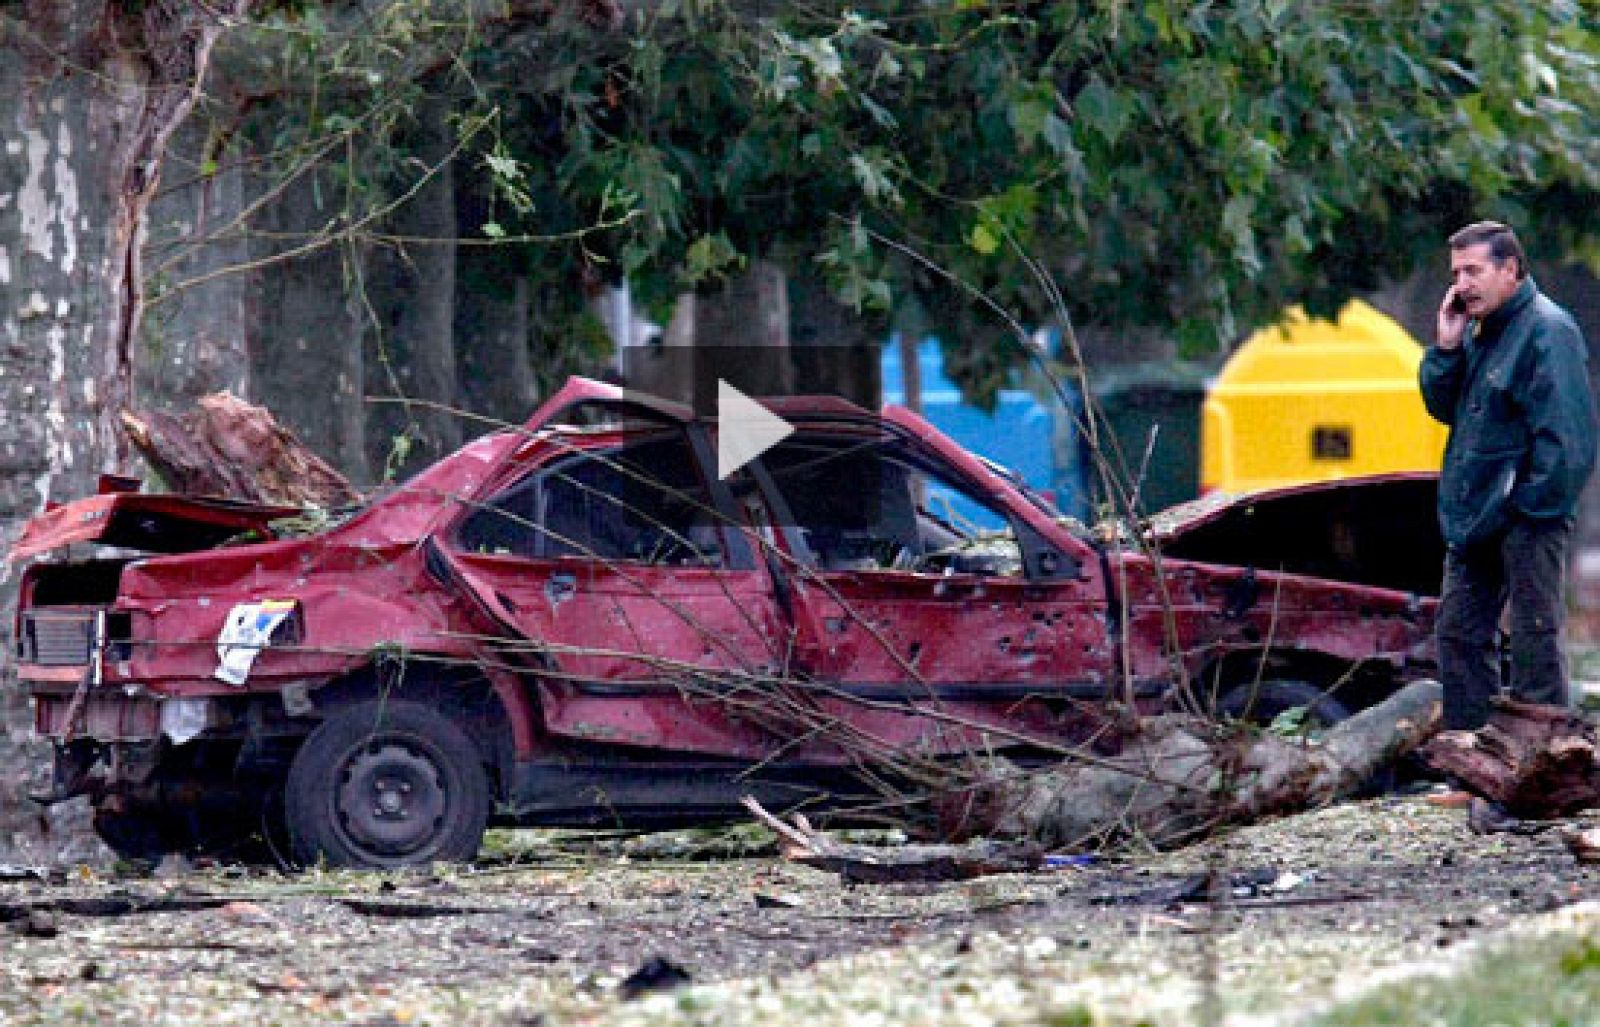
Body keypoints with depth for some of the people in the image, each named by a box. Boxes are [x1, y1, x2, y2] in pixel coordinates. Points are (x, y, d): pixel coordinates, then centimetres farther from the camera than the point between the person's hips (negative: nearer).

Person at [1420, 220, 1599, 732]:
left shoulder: (1546, 330, -15)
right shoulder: (1478, 329, 13)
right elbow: (1443, 406, 14)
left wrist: (1533, 504, -19)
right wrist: (1447, 348, -2)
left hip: (1525, 521, -10)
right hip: (1474, 518, 10)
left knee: (1534, 642, -6)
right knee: (1459, 635, 14)